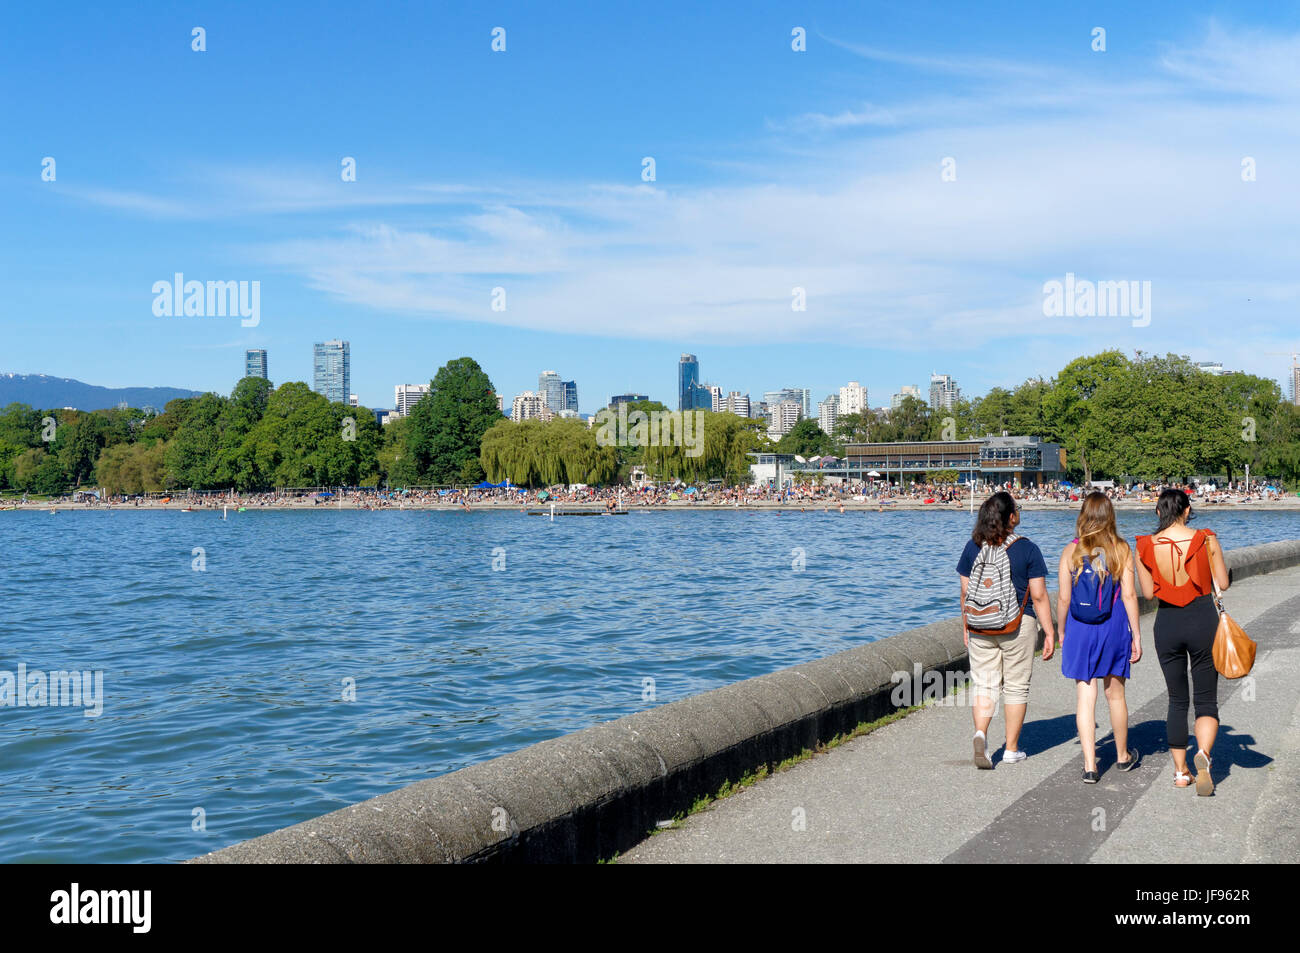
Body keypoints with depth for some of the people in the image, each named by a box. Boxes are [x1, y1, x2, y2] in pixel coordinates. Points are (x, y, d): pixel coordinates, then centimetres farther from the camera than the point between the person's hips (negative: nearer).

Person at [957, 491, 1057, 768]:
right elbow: (1039, 596, -8)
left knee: (984, 685, 8)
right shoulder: (1027, 549, -8)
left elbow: (965, 592, 5)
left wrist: (966, 629, 15)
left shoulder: (973, 547, 1)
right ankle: (1011, 749, 16)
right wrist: (1050, 633, -1)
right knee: (1016, 687, 10)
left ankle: (980, 733, -17)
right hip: (1018, 626, -2)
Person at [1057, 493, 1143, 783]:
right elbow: (1129, 595, -6)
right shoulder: (1121, 550, -5)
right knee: (1115, 694, 16)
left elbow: (1063, 598, -4)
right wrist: (1136, 635, 1)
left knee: (1085, 697, 2)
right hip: (1114, 628, 1)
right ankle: (1123, 756, 33)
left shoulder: (1071, 551, -5)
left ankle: (1089, 765, -2)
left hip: (1080, 629, -1)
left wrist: (1061, 633, 8)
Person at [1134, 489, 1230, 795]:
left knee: (1177, 700, 14)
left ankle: (1180, 771, 17)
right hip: (1202, 620, -2)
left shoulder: (1146, 546, -4)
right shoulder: (1206, 540, -7)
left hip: (1167, 624, 2)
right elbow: (1222, 583, -1)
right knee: (1206, 699, 5)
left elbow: (1148, 592, 0)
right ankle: (1204, 753, -22)